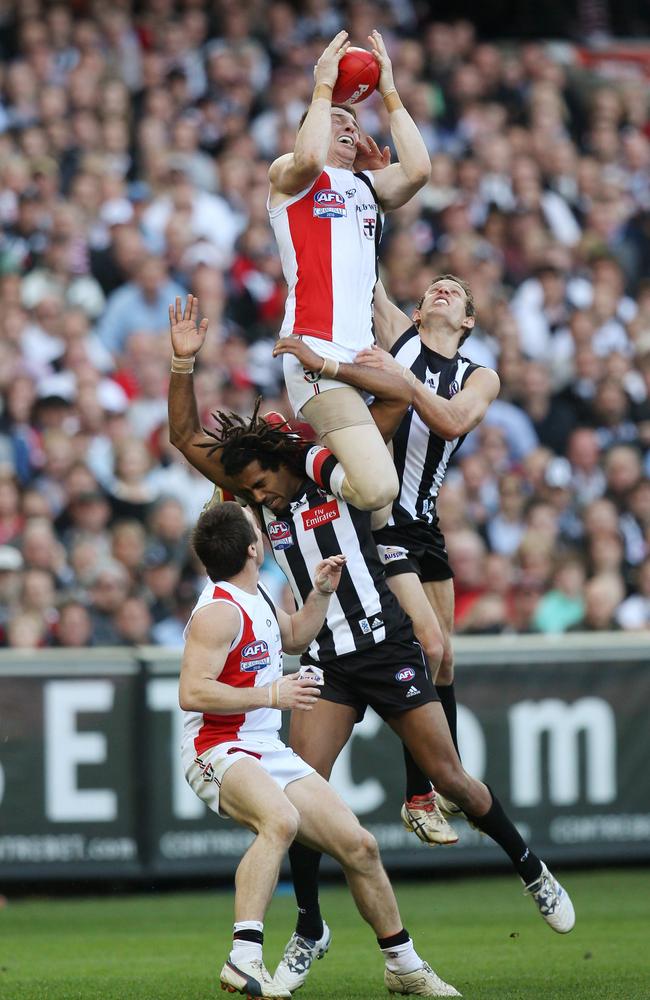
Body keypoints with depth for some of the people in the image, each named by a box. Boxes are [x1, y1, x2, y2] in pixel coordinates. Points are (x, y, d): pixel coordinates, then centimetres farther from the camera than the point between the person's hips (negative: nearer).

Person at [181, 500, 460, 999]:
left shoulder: (256, 595, 13)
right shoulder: (220, 612, -17)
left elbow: (294, 637, 34)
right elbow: (191, 693, -25)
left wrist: (322, 593, 18)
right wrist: (271, 695, -26)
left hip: (271, 752, 9)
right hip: (219, 750, -9)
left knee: (359, 846, 8)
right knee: (281, 820, -40)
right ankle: (244, 958, -45)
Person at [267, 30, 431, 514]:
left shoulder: (369, 185, 26)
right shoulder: (288, 173, 10)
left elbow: (419, 170, 5)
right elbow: (310, 158, -15)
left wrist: (389, 92, 9)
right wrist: (323, 88, -3)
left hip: (365, 351, 7)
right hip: (318, 350, -7)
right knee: (376, 488, -23)